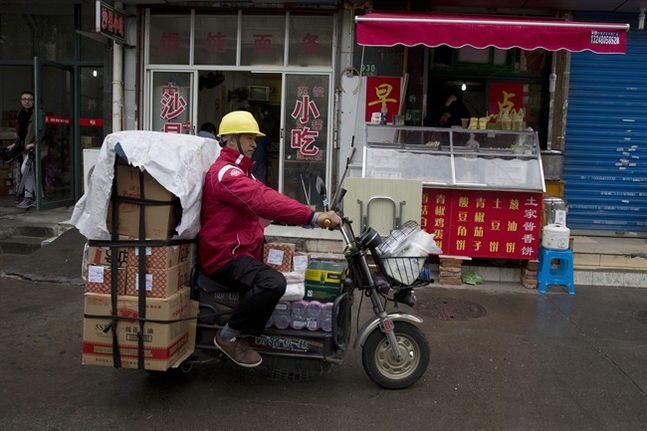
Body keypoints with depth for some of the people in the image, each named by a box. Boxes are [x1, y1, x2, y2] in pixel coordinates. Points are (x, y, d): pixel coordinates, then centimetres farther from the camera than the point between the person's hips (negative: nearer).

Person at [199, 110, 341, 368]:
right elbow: (263, 201, -31)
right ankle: (228, 337, -15)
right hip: (224, 256, -11)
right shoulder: (225, 173, -17)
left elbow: (262, 200, 15)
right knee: (273, 282, -33)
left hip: (243, 250, 11)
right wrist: (312, 216, -39)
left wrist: (313, 217, 3)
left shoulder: (240, 171, 22)